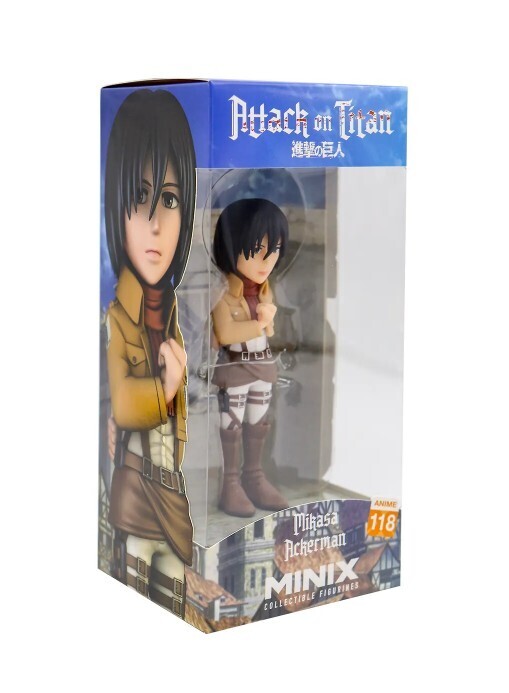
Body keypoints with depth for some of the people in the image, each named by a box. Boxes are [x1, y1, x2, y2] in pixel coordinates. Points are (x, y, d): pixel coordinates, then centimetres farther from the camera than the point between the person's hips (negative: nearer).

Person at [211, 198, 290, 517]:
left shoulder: (264, 292, 4)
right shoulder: (223, 294, -19)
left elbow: (270, 331, 11)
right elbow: (224, 333, -27)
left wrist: (267, 317, -11)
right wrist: (260, 323, -17)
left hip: (263, 366, 7)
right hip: (234, 369, -7)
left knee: (258, 423, 15)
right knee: (232, 425, 1)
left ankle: (254, 477, 26)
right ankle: (231, 484, 8)